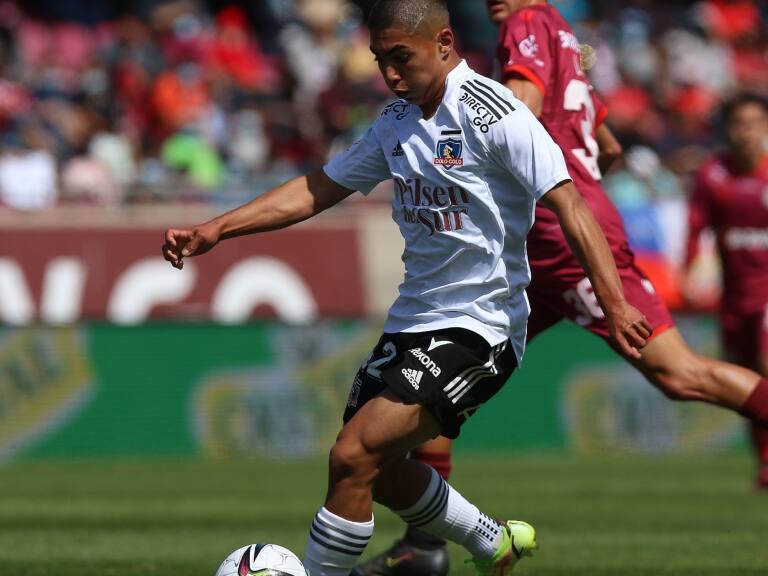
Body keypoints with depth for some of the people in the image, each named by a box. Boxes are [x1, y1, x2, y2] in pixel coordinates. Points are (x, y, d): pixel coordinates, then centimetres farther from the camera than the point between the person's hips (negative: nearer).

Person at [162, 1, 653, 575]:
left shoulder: (493, 113, -15)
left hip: (477, 328, -9)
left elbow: (569, 206, -20)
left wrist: (615, 306, -29)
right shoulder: (396, 121, 8)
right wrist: (216, 230, 5)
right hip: (412, 320, 9)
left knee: (354, 456, -19)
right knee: (378, 470, 19)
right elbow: (317, 190, 14)